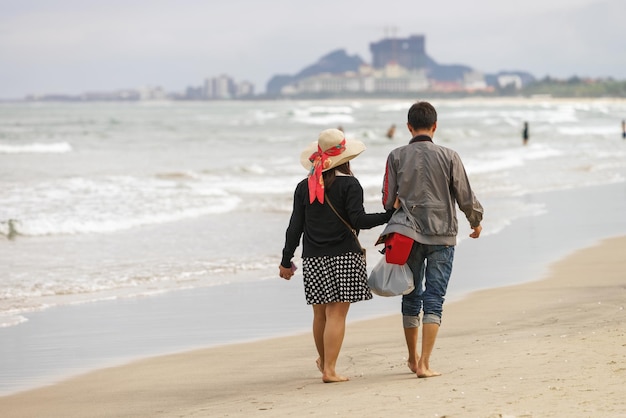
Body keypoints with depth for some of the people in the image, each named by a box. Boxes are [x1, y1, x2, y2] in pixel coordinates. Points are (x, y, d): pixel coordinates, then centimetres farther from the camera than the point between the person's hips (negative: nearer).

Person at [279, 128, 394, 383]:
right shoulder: (349, 185, -6)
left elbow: (295, 227, 7)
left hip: (313, 259, 4)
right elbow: (358, 220, -15)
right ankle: (329, 369, -7)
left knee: (320, 314, 15)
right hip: (343, 257, -4)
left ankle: (323, 360, 32)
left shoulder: (304, 187, 6)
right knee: (337, 314, -4)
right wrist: (390, 215, -7)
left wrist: (286, 261, 14)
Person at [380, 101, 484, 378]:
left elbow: (388, 200, 1)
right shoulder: (448, 157, -4)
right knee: (434, 299, -1)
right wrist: (476, 221, 19)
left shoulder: (397, 157, -2)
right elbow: (465, 196, 0)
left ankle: (413, 359, 25)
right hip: (442, 236, -1)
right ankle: (424, 364, -9)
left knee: (411, 297, 14)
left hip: (408, 235, 2)